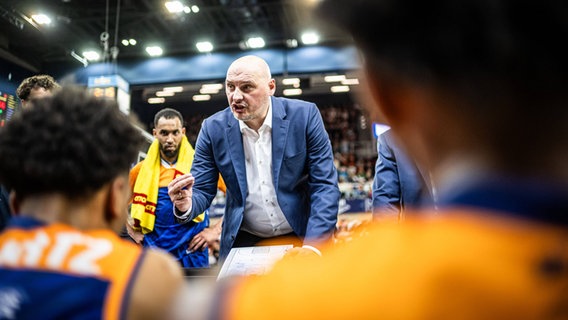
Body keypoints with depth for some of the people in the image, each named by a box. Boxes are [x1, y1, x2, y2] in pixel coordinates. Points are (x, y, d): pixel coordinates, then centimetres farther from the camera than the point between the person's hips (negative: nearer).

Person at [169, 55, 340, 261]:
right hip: (244, 242, 1)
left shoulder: (304, 115, -12)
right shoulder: (213, 128, -7)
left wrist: (312, 245, -22)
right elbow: (202, 191, -2)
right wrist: (186, 205, -25)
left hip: (300, 238, -1)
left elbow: (325, 185, -11)